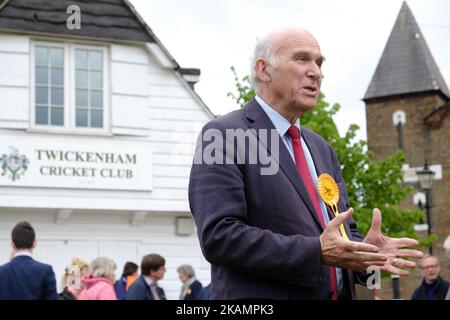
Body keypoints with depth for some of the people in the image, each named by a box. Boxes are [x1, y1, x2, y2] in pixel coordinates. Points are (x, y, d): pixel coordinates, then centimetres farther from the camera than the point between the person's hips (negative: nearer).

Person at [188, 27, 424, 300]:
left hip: (339, 292, 7)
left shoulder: (321, 148, 16)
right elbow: (219, 236, -18)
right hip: (262, 301, -7)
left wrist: (365, 251, -7)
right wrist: (316, 252, -23)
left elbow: (344, 231, 17)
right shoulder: (222, 136, -8)